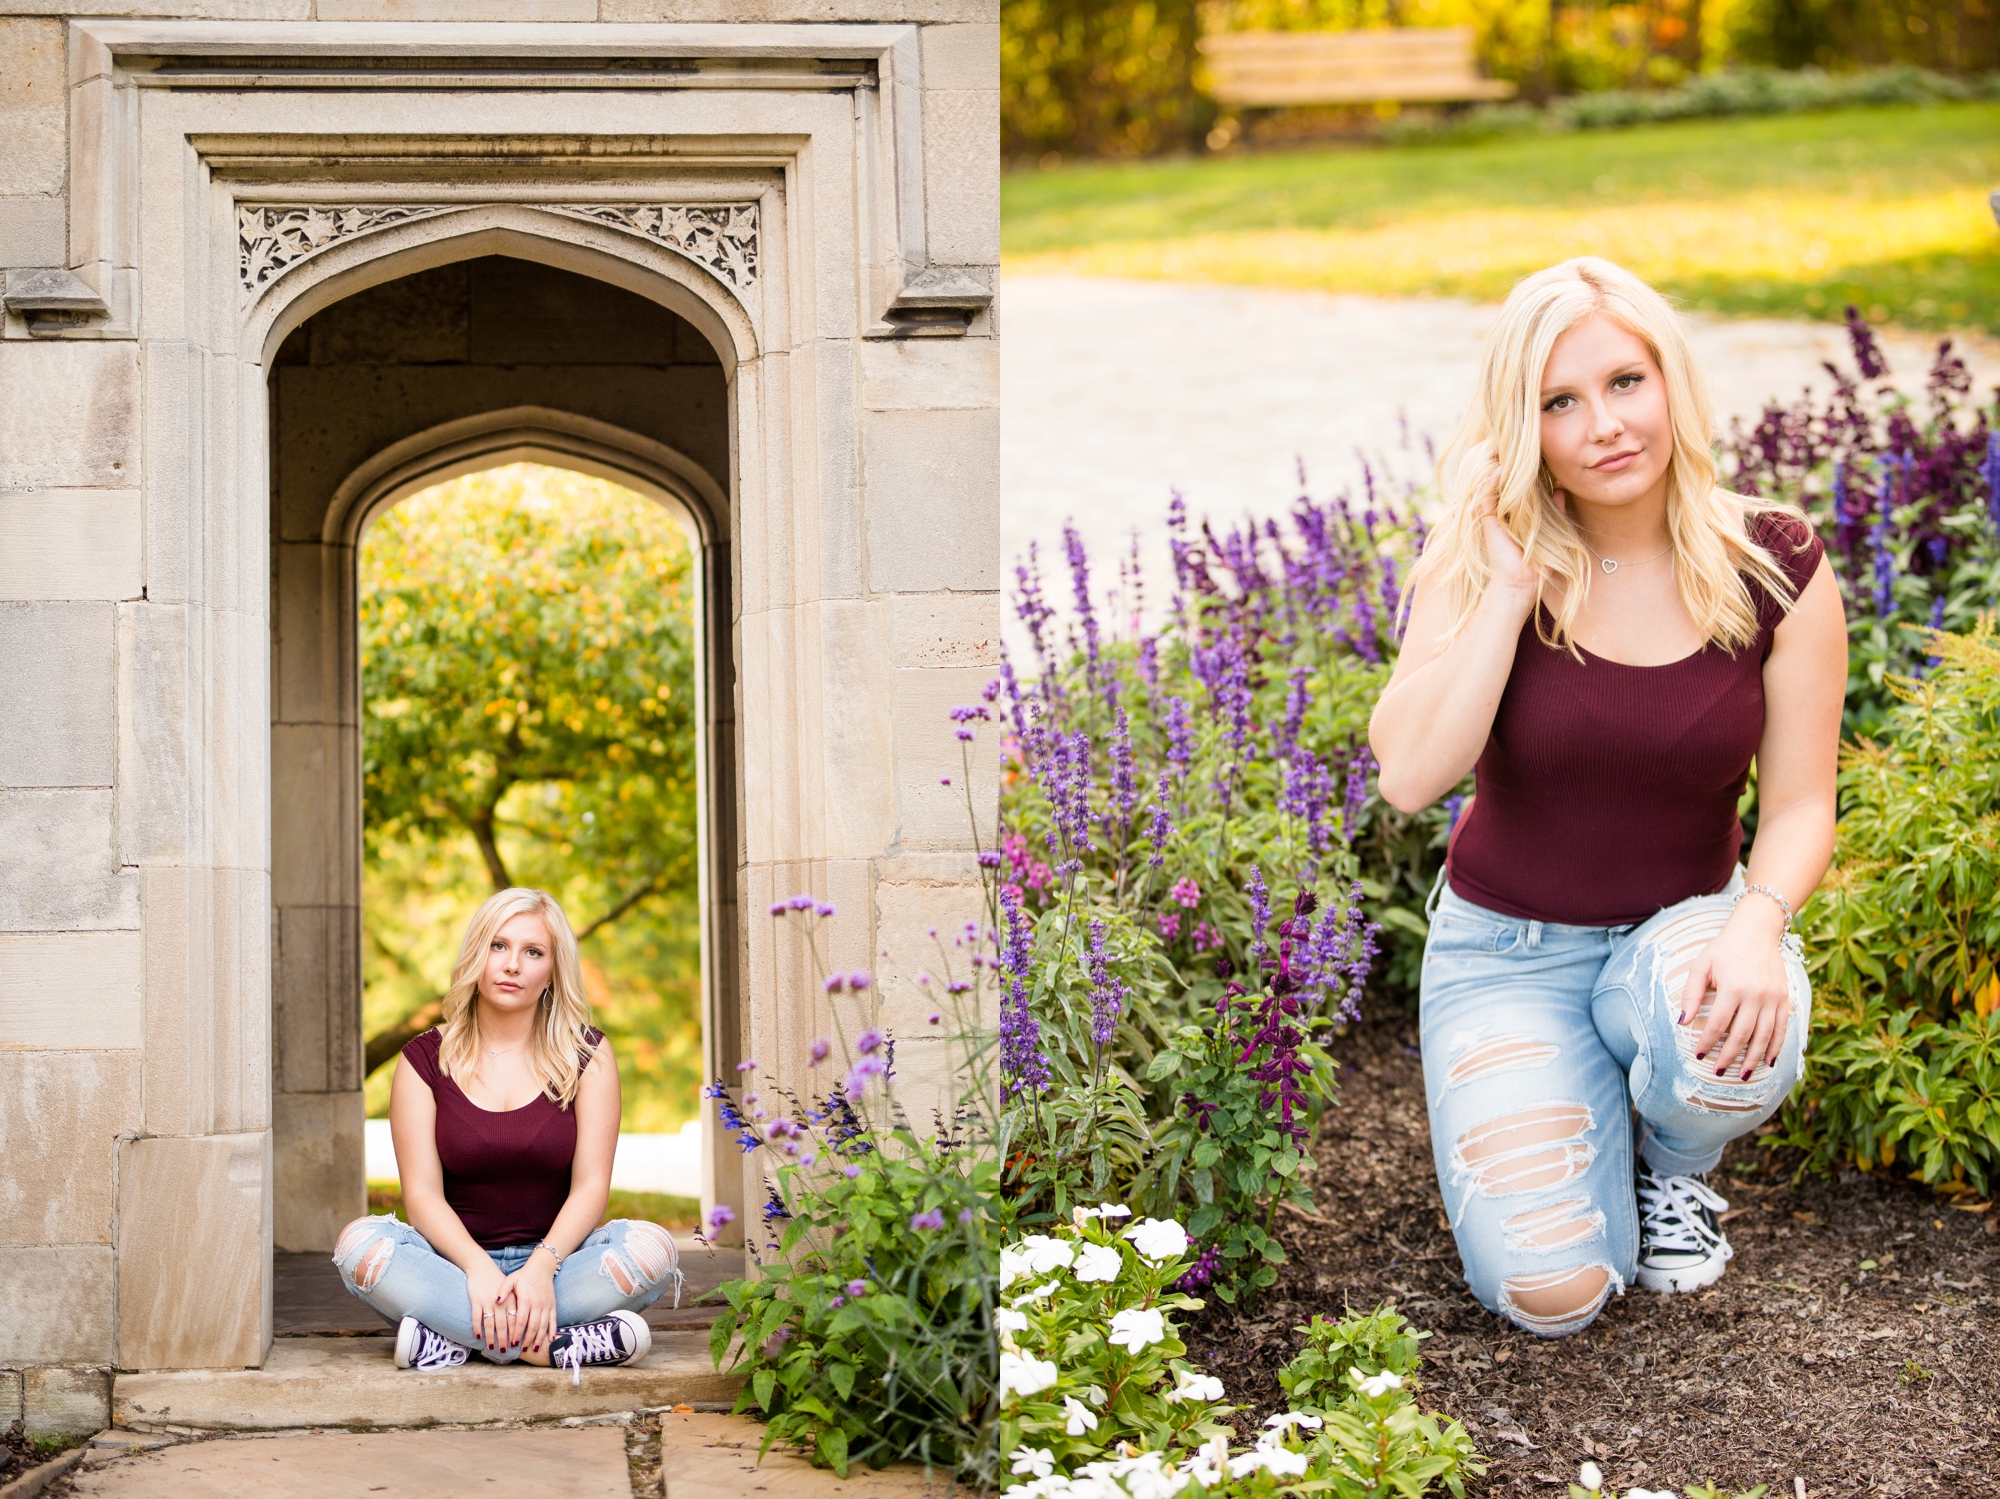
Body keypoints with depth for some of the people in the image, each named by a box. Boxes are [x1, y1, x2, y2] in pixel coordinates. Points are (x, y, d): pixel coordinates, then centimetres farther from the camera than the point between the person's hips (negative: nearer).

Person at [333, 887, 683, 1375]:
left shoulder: (586, 1054, 4)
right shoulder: (425, 1060, 3)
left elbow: (591, 1185, -4)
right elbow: (422, 1193, -6)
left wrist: (542, 1267, -23)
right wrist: (479, 1268, -25)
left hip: (556, 1255, 0)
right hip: (456, 1259, 0)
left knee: (653, 1247, -29)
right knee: (360, 1244, -30)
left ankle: (451, 1341, -30)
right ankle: (557, 1343, -35)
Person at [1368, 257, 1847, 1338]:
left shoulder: (1773, 568, -9)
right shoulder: (1481, 566, -11)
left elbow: (1798, 806, -6)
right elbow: (1410, 775, -25)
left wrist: (1758, 923, -27)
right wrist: (1510, 588, -27)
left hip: (1684, 929, 1)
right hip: (1509, 952, -1)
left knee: (1740, 1034, -37)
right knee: (1548, 1291, -19)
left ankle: (1677, 1162, 3)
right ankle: (1536, 1121, 18)